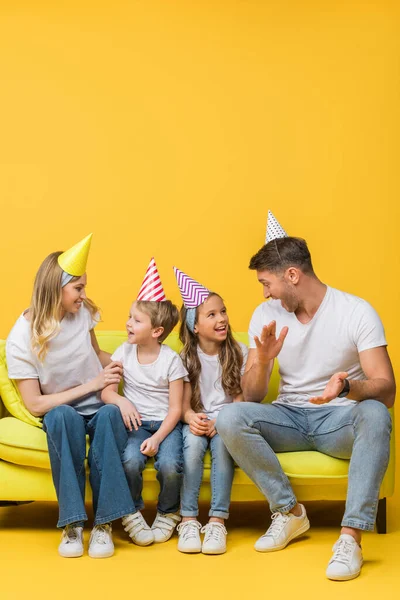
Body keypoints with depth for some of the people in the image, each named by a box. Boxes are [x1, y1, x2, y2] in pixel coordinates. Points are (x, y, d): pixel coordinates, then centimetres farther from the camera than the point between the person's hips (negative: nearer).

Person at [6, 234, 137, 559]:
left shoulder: (83, 313, 0)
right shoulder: (21, 338, -12)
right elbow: (35, 404, -14)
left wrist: (119, 365, -3)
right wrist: (89, 386, -17)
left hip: (98, 407, 3)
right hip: (61, 412, -2)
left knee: (111, 413, -35)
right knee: (63, 415, -39)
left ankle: (104, 522, -29)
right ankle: (72, 522, -30)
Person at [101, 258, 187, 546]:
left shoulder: (171, 360, -7)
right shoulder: (124, 352, 2)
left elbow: (176, 408, -7)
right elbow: (107, 392, 4)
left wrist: (157, 438, -21)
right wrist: (121, 401, -20)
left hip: (166, 423, -2)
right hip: (137, 422, 2)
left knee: (170, 465, -29)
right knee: (130, 461, -30)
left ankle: (168, 514, 3)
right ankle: (132, 514, -3)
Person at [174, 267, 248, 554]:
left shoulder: (238, 353, 2)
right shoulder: (188, 357, 4)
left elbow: (241, 398, -1)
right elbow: (185, 401, 1)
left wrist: (220, 421, -18)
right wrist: (191, 417, -23)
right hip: (198, 421, 1)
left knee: (223, 443, -34)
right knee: (193, 444, -33)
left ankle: (217, 521, -31)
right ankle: (189, 520, -27)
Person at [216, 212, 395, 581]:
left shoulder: (357, 312, -10)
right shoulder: (266, 316, 0)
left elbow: (386, 390, -17)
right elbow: (252, 397, -1)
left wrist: (348, 387, -39)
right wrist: (262, 362, -23)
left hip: (339, 420, -3)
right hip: (290, 418, 3)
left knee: (375, 414, -37)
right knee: (231, 419, -26)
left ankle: (351, 535, -34)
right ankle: (290, 512, -10)